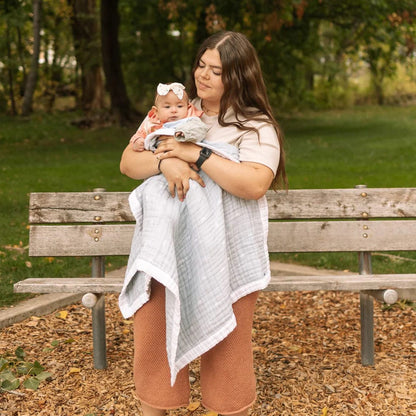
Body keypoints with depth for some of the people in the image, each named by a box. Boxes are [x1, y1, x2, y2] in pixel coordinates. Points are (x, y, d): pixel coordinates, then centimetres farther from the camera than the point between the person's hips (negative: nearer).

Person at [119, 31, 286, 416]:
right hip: (166, 242, 3)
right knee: (151, 324, -8)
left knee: (226, 342, 0)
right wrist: (164, 162, -13)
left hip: (225, 254, -3)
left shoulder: (256, 126, 0)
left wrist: (195, 154, -16)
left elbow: (255, 183, -17)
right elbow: (127, 162, 8)